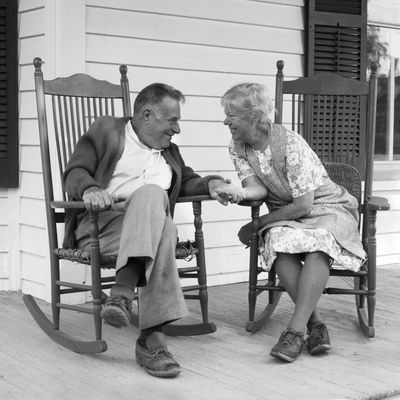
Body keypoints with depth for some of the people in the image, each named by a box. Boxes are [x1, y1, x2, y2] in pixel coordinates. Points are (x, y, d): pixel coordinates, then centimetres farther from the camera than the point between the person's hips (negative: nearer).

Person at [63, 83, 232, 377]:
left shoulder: (169, 151, 30)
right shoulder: (106, 130, 12)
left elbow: (187, 181, 30)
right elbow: (74, 172, 2)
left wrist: (210, 184, 6)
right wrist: (89, 188, -22)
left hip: (151, 225, 4)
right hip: (100, 222, -4)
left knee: (150, 193, -33)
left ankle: (123, 294, -44)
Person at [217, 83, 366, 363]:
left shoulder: (291, 144, -21)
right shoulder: (238, 149, 0)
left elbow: (304, 204, -22)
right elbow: (257, 187, -12)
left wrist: (257, 225, -17)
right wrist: (237, 193, -36)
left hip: (327, 209, -4)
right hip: (285, 219, 5)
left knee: (318, 242, -39)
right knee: (278, 243, -32)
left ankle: (296, 329, -41)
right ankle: (315, 324, -30)